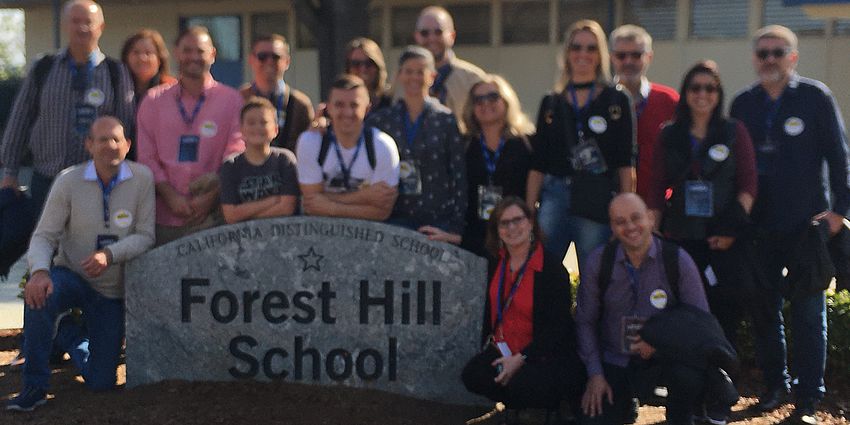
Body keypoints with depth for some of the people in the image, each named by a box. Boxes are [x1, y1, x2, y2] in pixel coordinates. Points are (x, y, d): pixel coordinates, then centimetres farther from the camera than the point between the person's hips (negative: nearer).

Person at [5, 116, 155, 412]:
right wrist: (40, 271, -34)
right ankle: (34, 387, -18)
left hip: (112, 291, 1)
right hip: (71, 276, -1)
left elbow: (145, 236, -13)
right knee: (39, 296, -38)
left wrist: (110, 254, -32)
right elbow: (44, 236, -12)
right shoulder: (69, 180, -13)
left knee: (101, 382, 1)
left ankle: (71, 339, 37)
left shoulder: (142, 178, -13)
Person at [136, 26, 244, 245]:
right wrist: (171, 196, -6)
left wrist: (210, 197, -10)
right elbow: (146, 156, 7)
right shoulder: (154, 100, 12)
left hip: (210, 217, -1)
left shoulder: (232, 100, 6)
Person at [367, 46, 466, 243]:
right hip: (395, 220, 1)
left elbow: (460, 177, -1)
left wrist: (456, 228, -6)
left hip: (438, 223, -1)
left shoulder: (446, 121, 2)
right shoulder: (379, 121, 8)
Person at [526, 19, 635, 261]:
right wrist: (528, 212, 4)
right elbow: (538, 164, 10)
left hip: (598, 201, -1)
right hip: (554, 196, 2)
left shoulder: (616, 100, 6)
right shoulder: (551, 103, 12)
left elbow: (625, 162, 2)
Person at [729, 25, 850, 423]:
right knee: (765, 309, 9)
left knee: (808, 312, 1)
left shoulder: (815, 96, -2)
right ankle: (774, 385, 22)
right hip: (759, 225, 3)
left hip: (807, 224, -3)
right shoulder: (743, 103, 7)